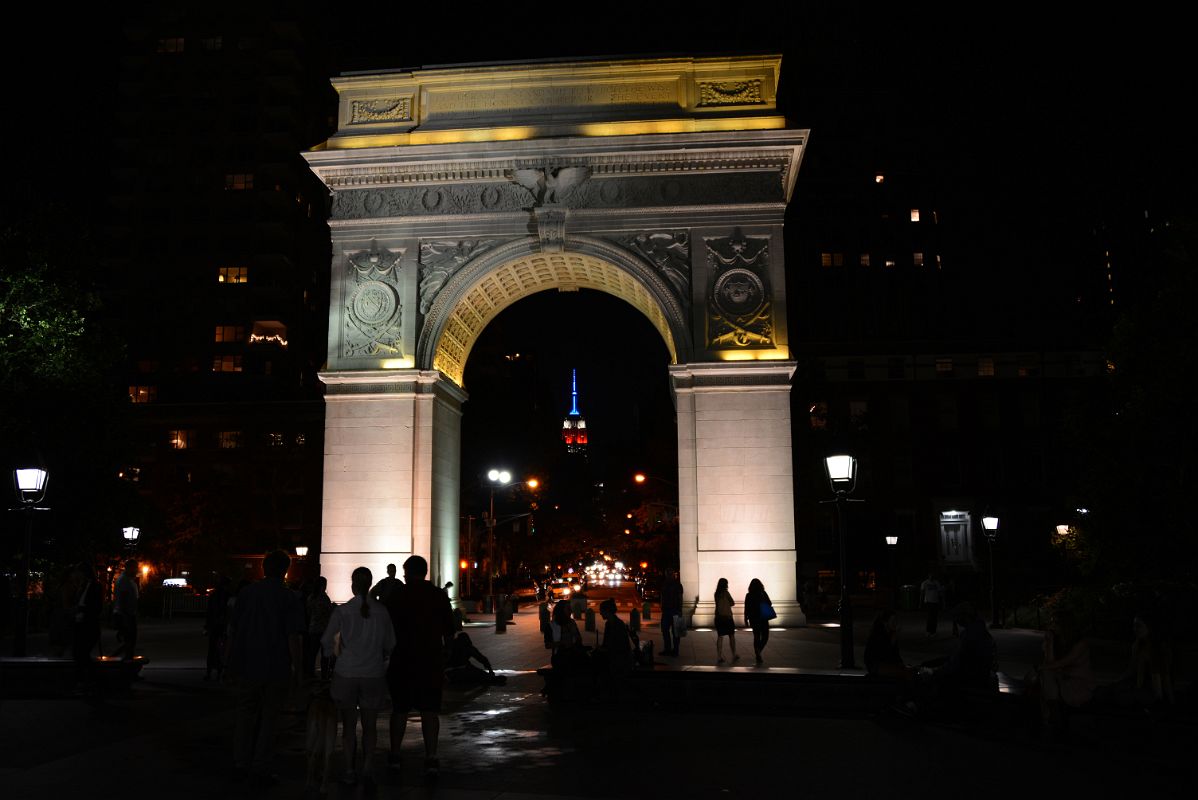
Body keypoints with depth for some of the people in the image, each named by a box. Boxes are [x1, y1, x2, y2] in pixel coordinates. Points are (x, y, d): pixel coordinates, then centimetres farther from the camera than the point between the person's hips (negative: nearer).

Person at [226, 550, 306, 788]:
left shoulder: (246, 592, 1)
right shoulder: (289, 598, -10)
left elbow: (233, 630, 5)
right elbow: (294, 637, -13)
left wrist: (231, 663, 14)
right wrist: (297, 668, -4)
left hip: (246, 667, 3)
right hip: (277, 669, -3)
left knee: (245, 714, 17)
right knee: (268, 718, 8)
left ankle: (240, 765, 23)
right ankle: (260, 770, 12)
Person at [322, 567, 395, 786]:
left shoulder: (342, 611, -9)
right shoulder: (382, 611, -6)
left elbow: (326, 642, 1)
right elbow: (390, 644, 2)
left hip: (346, 673, -1)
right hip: (374, 673, 1)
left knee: (349, 724, 9)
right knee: (370, 724, 12)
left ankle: (350, 771, 10)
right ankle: (367, 768, 8)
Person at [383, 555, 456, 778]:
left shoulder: (396, 595, -6)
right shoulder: (439, 596, -1)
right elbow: (449, 634, 3)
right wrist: (442, 651, 20)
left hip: (402, 661, 0)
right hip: (431, 662, 0)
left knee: (399, 709, 14)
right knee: (430, 711, 3)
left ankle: (395, 755, 22)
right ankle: (431, 758, -3)